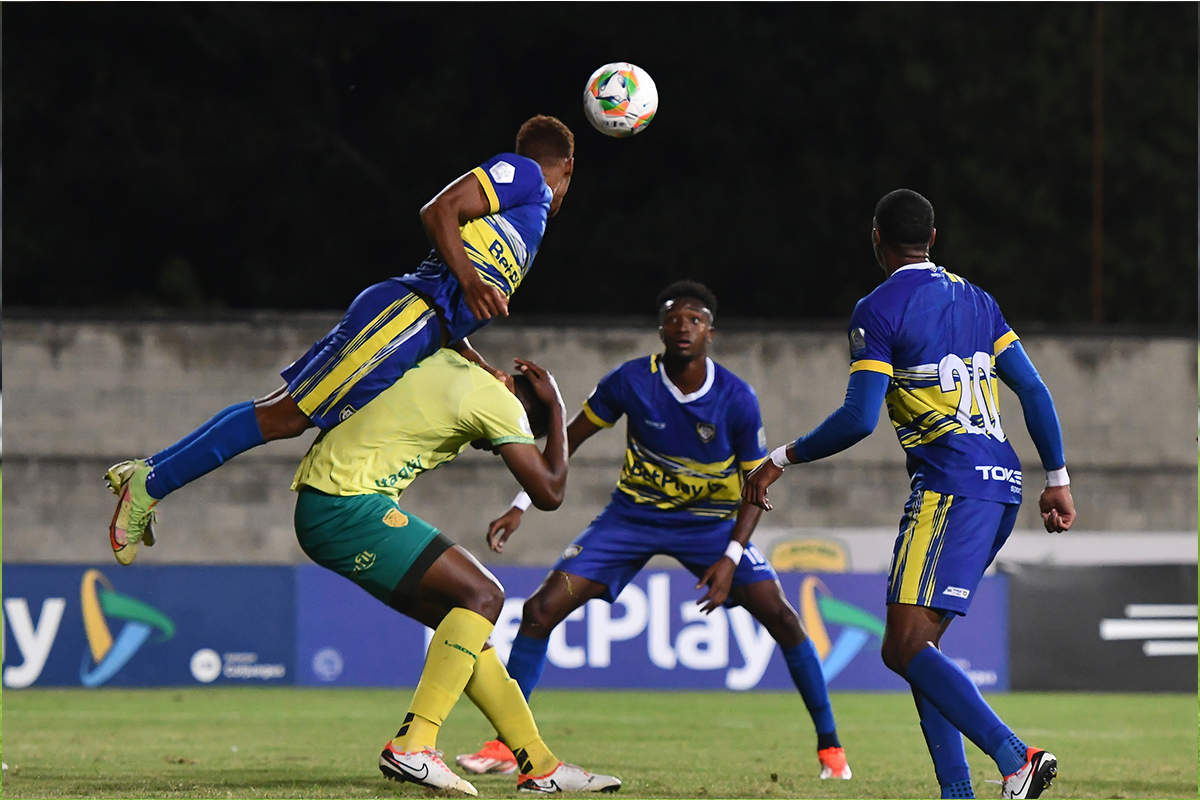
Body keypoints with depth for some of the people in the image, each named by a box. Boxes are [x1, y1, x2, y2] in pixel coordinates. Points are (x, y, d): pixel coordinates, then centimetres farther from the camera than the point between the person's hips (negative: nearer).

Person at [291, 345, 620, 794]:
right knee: (483, 596, -11)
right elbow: (549, 493, -4)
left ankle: (539, 766, 9)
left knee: (467, 622, 9)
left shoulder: (449, 362, 16)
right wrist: (556, 410, 5)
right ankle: (411, 747, -18)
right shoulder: (499, 402, -8)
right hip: (347, 508, -10)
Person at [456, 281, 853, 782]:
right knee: (540, 610, -13)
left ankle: (829, 746, 1)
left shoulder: (737, 400, -17)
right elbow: (568, 440, -3)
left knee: (781, 618, -16)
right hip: (633, 515, 1)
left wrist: (731, 557, -21)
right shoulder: (631, 382, -17)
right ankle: (505, 746, -3)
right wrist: (521, 506, -7)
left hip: (711, 523, -1)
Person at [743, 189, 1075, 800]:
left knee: (905, 647, -13)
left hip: (950, 486, -8)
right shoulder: (975, 301, 18)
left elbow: (859, 418, -12)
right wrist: (1057, 480, 18)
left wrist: (781, 460, -1)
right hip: (1002, 484, 8)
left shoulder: (878, 310, -4)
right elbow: (1033, 391, 14)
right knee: (916, 644, 13)